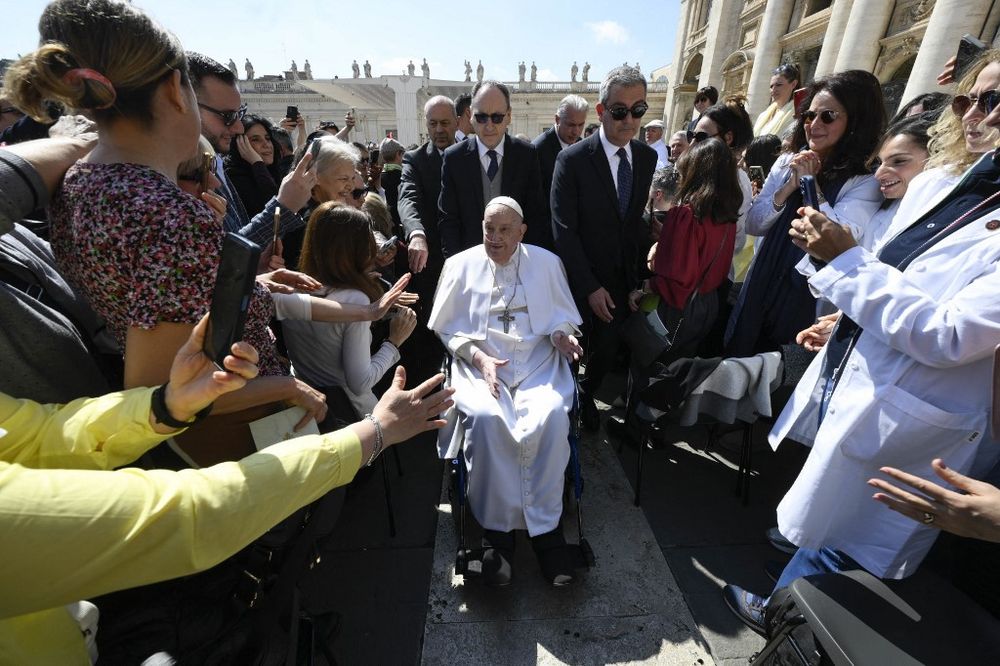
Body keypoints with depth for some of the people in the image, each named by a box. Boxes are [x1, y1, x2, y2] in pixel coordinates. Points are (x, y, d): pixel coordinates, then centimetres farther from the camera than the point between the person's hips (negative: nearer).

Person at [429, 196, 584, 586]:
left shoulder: (546, 263, 13)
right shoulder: (461, 265, 10)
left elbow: (561, 318, 16)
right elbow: (449, 327, 7)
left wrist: (563, 336, -8)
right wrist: (479, 357, -9)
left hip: (538, 364, 1)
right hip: (480, 365, 0)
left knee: (552, 415, -29)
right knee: (485, 417, -31)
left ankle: (545, 526, -10)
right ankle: (497, 528, -11)